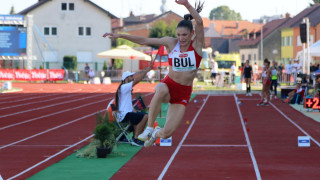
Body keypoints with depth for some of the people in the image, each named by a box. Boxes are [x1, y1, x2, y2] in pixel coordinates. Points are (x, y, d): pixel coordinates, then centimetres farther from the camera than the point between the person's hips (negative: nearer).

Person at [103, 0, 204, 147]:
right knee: (161, 90, -42)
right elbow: (144, 41, 0)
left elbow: (199, 22, -22)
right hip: (169, 84, 0)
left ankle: (157, 134, 30)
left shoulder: (197, 44, -5)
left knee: (167, 132, -11)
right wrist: (120, 36, -5)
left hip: (183, 93, 0)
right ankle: (149, 128, -27)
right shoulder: (171, 43, 0)